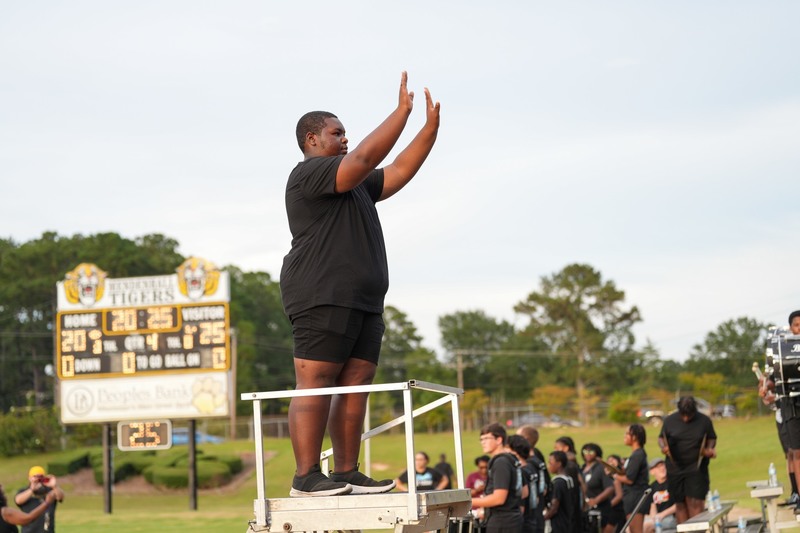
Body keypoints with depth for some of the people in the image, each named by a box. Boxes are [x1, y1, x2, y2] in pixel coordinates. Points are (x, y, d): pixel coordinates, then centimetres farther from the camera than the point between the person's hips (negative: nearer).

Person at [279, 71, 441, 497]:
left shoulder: (356, 186, 28)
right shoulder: (309, 174, -3)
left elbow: (398, 171, 23)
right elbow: (367, 156, -14)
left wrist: (430, 128, 15)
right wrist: (402, 110, -9)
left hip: (362, 301, 10)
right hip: (322, 298, -10)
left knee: (356, 383, 3)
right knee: (315, 383, -11)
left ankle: (347, 473, 4)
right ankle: (306, 476, -13)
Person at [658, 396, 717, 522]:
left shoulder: (704, 421, 0)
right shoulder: (670, 420, 1)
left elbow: (712, 438, 11)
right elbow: (661, 438, 10)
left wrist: (709, 449, -9)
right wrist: (663, 447, -11)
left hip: (696, 468, -2)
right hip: (675, 468, 2)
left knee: (695, 502, -11)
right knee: (680, 504, 4)